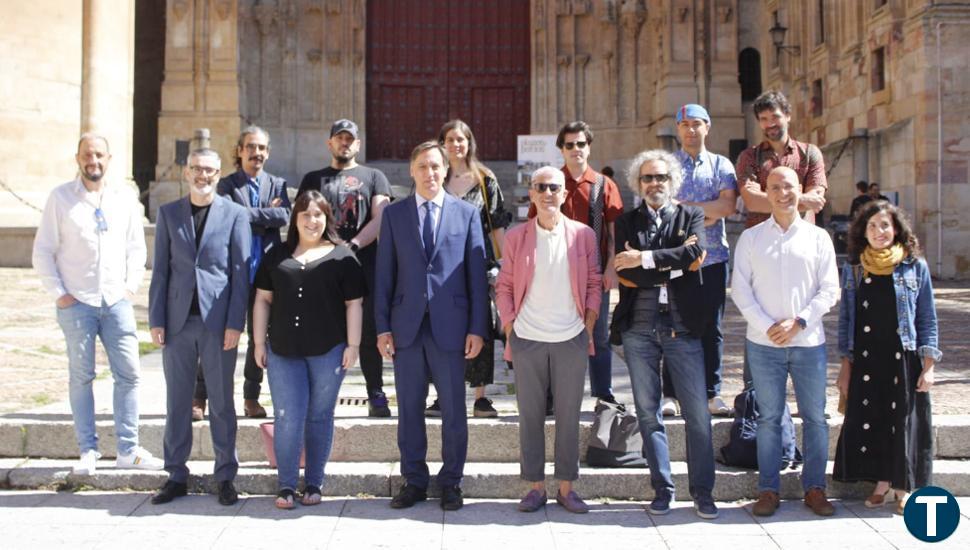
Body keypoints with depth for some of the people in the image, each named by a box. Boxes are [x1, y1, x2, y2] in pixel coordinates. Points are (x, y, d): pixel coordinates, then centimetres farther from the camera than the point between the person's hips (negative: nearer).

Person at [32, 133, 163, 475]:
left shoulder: (125, 198, 8)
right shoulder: (61, 198, 1)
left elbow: (136, 247, 14)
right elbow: (43, 252, 2)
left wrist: (131, 286, 3)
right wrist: (58, 293, -5)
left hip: (116, 302, 2)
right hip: (76, 303, -2)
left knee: (128, 374, 0)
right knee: (81, 377, 4)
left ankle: (128, 450, 8)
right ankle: (88, 452, 12)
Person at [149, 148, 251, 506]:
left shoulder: (235, 214, 3)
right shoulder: (168, 213, 10)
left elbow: (240, 273, -1)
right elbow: (160, 270, 8)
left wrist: (235, 323, -7)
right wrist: (156, 320, 1)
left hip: (217, 322, -2)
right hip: (178, 321, 2)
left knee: (221, 403, 4)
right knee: (177, 402, 8)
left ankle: (225, 477, 12)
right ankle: (176, 476, 17)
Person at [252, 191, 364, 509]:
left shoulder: (341, 256, 4)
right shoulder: (277, 256, 12)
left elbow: (354, 304, 1)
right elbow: (263, 300, 12)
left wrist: (353, 344, -5)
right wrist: (259, 342, 6)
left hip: (328, 351, -1)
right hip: (284, 350, 2)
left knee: (319, 417, 7)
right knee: (287, 418, -3)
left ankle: (313, 485, 17)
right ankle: (286, 486, 7)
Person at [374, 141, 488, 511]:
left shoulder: (467, 213, 4)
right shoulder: (393, 214, 8)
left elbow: (477, 273, 2)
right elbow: (384, 273, 6)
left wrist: (477, 328, -4)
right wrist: (382, 326, 0)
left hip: (450, 326, -1)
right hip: (406, 326, 1)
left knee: (453, 411, 4)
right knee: (409, 409, 8)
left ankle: (451, 483, 18)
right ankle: (414, 481, 20)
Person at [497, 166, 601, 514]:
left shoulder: (583, 235, 3)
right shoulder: (516, 237, 4)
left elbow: (594, 283, 8)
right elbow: (504, 286, 7)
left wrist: (589, 326, 0)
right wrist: (509, 328, -1)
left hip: (571, 339, 0)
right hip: (527, 340, 0)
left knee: (569, 415, 6)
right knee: (530, 415, 5)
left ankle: (566, 487, 16)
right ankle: (536, 487, 15)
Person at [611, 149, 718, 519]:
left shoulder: (691, 217, 8)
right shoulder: (627, 222, 9)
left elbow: (696, 252, -13)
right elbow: (626, 274, -5)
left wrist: (645, 258, -16)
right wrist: (675, 266, -10)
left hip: (683, 327, -1)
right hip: (639, 329, 1)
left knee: (698, 413, -1)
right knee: (648, 413, 7)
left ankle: (702, 491, 10)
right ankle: (662, 489, 17)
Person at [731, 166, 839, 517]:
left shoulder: (818, 237, 7)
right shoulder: (751, 238, 6)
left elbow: (830, 289, 3)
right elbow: (740, 289, 1)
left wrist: (799, 322, -10)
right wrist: (767, 326, -10)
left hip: (808, 342, 1)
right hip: (764, 343, -1)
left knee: (815, 417, 4)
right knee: (769, 418, 4)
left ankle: (814, 488, 14)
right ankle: (768, 490, 10)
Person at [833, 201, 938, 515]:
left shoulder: (915, 267, 1)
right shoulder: (853, 269, 6)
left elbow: (928, 320, 3)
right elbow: (846, 320, 9)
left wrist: (928, 365, -4)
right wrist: (846, 367, 5)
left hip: (904, 359, -2)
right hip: (866, 361, 2)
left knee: (904, 422, 2)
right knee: (869, 422, 3)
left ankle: (904, 488, 16)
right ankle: (883, 484, 18)